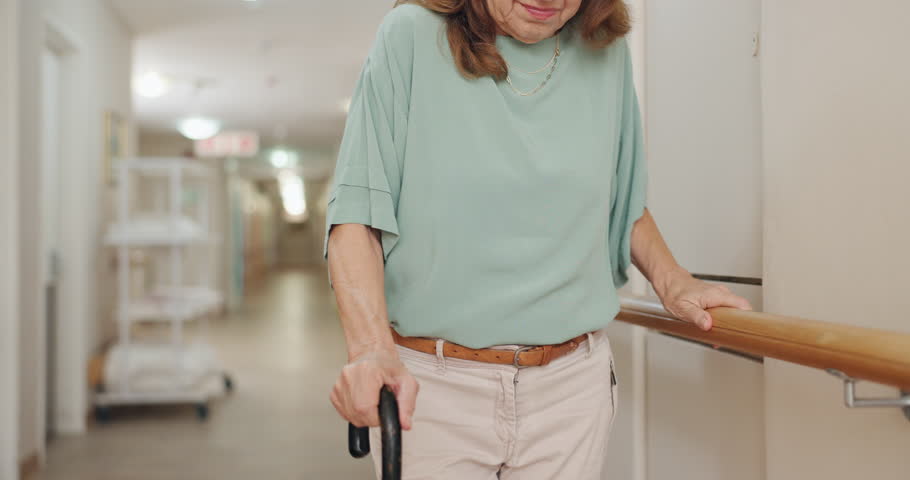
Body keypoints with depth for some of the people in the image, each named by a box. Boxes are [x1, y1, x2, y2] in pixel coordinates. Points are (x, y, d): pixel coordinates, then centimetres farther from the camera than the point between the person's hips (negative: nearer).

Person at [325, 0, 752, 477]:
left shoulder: (605, 52, 4)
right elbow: (358, 208, -13)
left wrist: (672, 282, 0)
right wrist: (370, 346, -28)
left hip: (572, 383, 3)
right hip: (430, 381, -2)